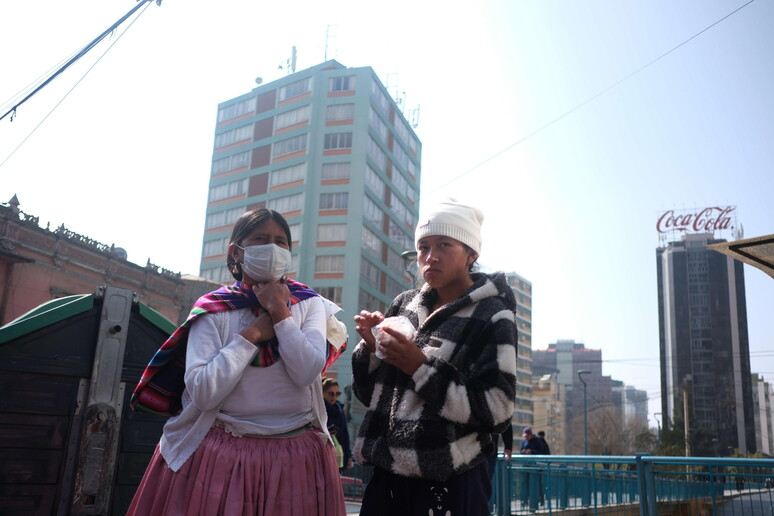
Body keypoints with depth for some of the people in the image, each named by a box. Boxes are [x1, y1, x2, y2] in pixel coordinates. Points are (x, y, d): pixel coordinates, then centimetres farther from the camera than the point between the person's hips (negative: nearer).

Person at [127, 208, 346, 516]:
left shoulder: (308, 304, 3)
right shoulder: (214, 310, -1)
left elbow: (306, 372, -14)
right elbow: (202, 393, -14)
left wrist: (279, 311, -12)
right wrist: (252, 334, -13)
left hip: (295, 457, 1)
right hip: (221, 454, -1)